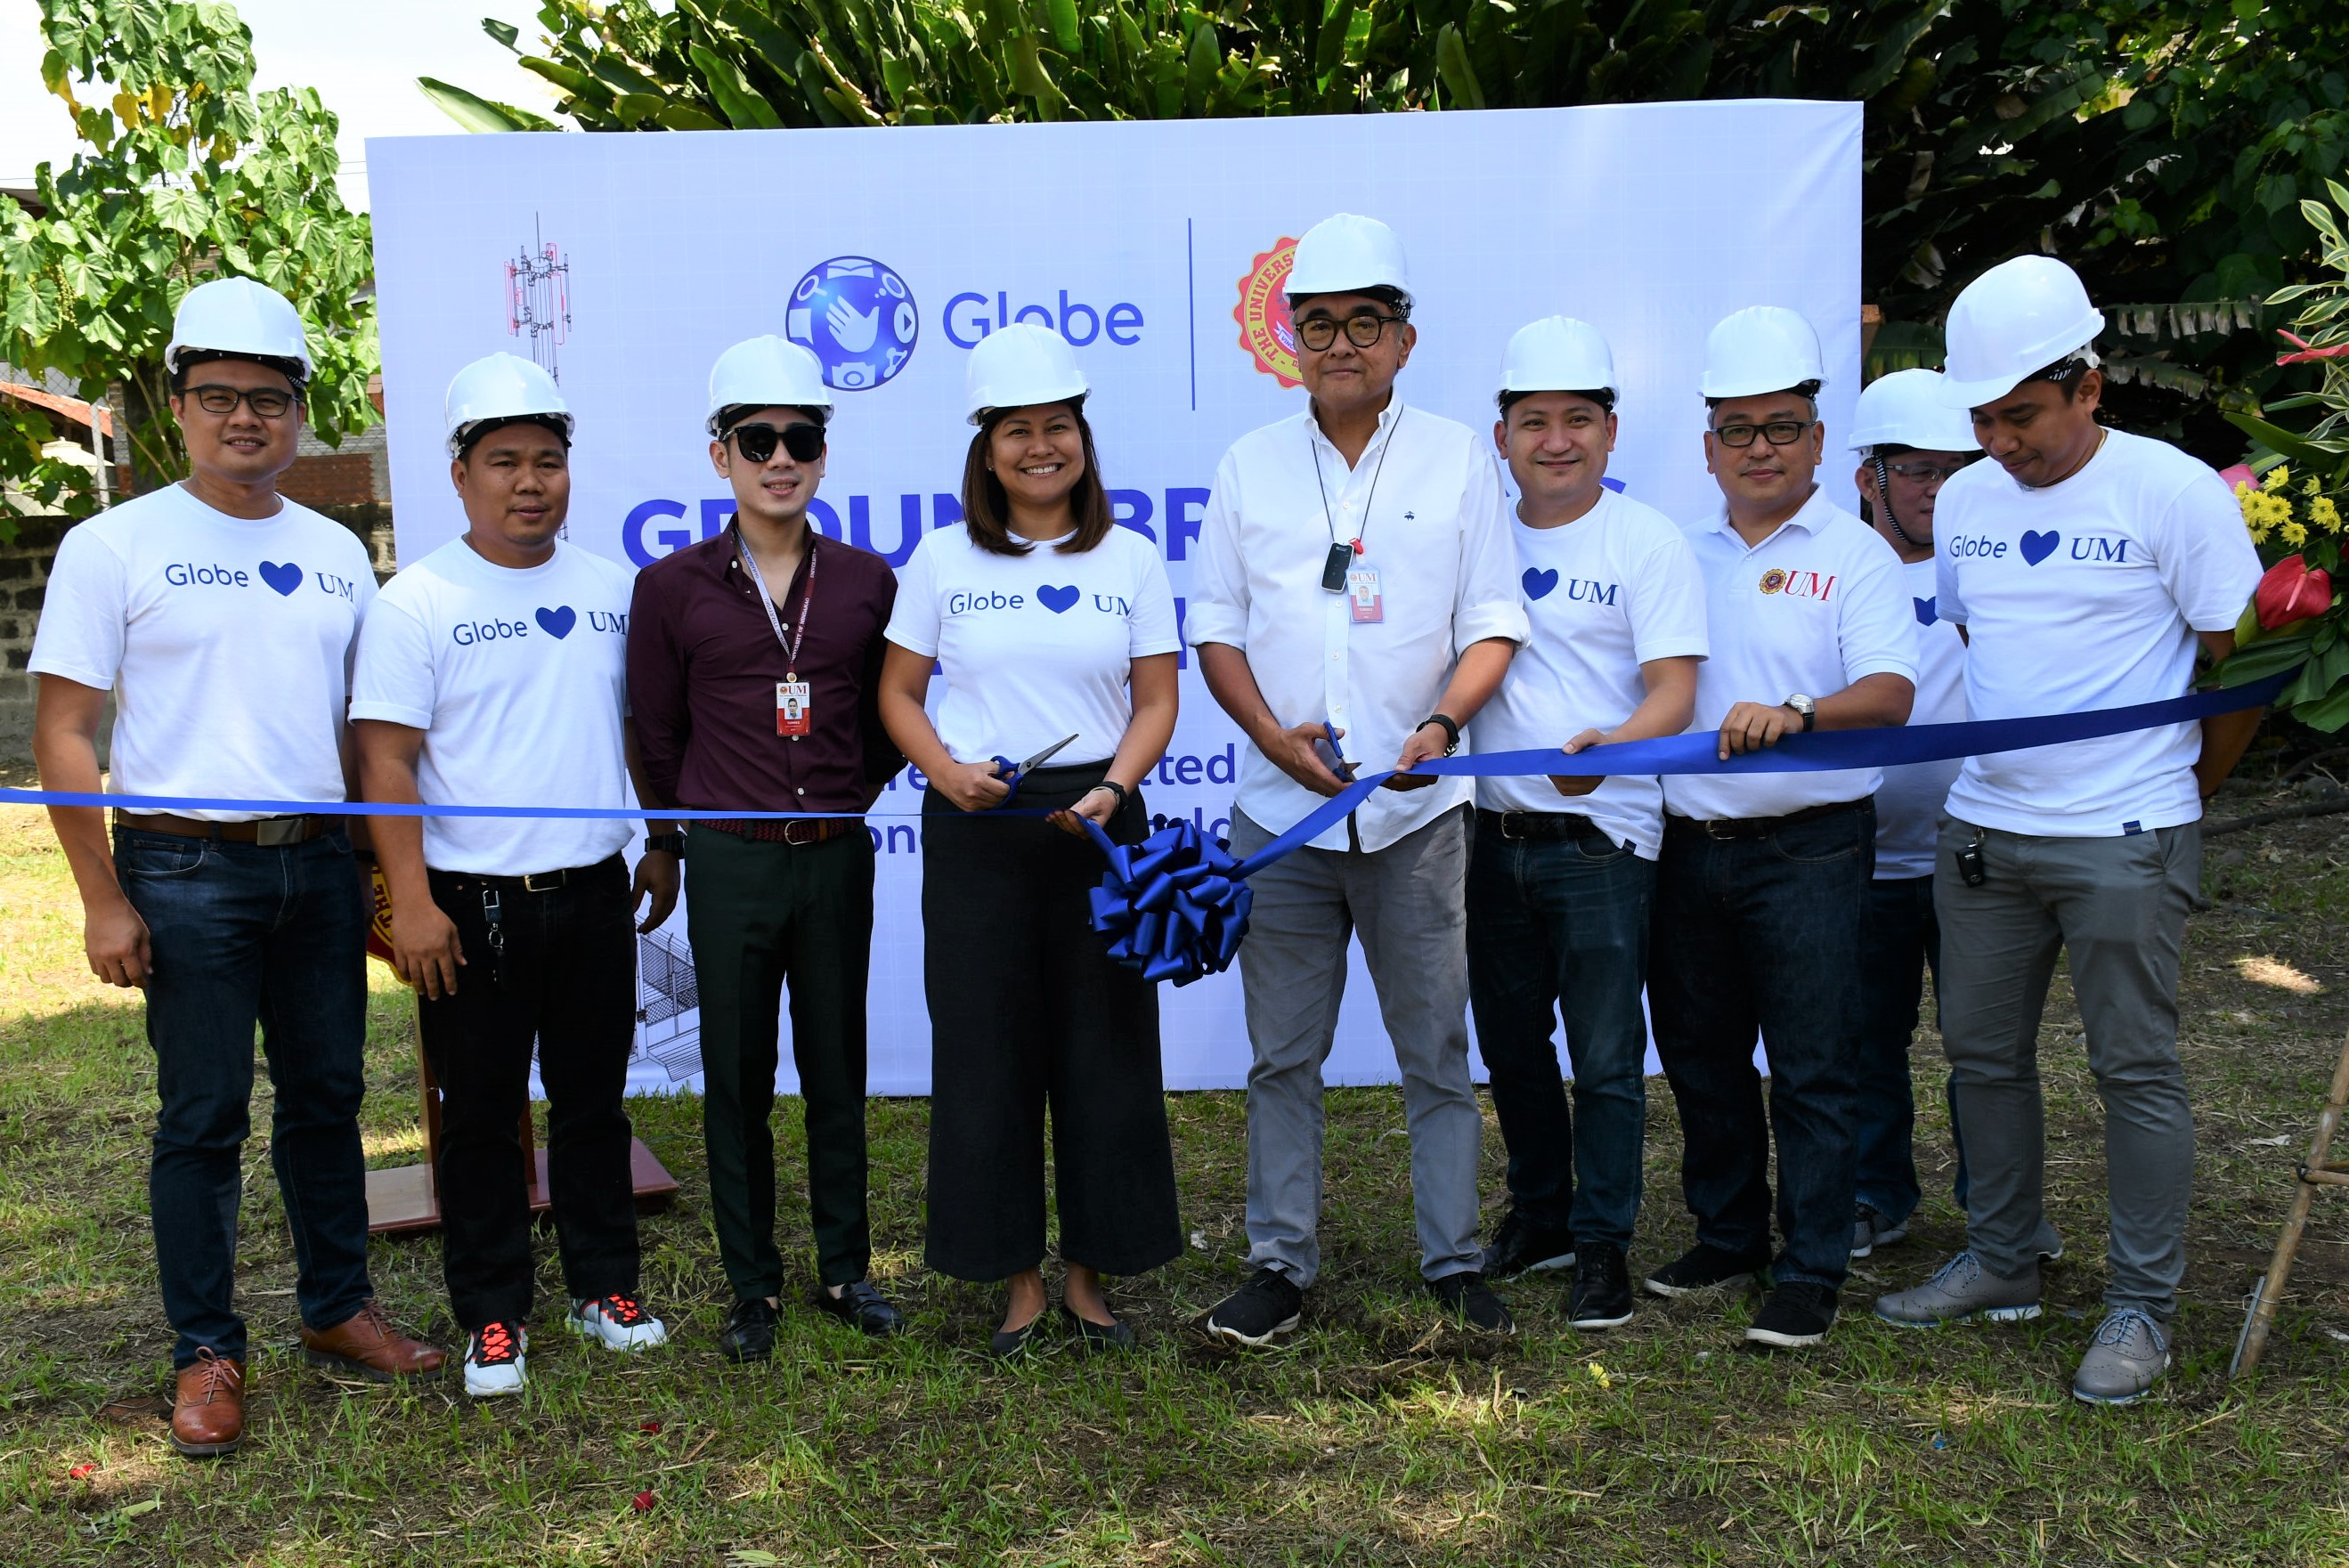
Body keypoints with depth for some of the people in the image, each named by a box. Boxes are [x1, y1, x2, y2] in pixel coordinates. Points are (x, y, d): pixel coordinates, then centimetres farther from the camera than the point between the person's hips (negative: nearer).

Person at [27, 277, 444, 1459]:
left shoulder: (336, 552, 9)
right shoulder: (114, 547, -4)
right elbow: (63, 734, -5)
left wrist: (378, 869, 10)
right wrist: (105, 901, -10)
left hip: (318, 866, 4)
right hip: (185, 872, -4)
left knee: (327, 1096, 12)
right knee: (202, 1118, 2)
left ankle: (337, 1311, 26)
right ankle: (206, 1352, 15)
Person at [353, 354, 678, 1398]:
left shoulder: (609, 589, 6)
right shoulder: (417, 602, -7)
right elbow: (387, 759, -10)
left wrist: (664, 843, 13)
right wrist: (412, 901, -15)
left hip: (594, 892, 4)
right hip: (473, 903, -3)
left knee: (593, 1103, 14)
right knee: (481, 1117, 7)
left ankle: (604, 1287, 27)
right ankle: (492, 1317, 20)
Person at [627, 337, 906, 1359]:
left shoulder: (866, 582, 3)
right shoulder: (672, 588, -2)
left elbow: (889, 716, 13)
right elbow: (656, 736, 6)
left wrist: (843, 803, 9)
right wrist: (705, 826, 11)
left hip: (838, 858, 1)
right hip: (730, 862, -1)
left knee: (837, 1070, 10)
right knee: (737, 1078, 6)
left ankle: (845, 1269, 23)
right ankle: (753, 1286, 19)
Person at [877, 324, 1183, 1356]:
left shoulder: (1130, 561, 5)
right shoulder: (943, 560, 4)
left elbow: (1157, 701, 4)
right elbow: (898, 693, 7)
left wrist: (1113, 788, -13)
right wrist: (945, 770, -11)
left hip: (1096, 820, 1)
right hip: (976, 828, 0)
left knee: (1104, 1045, 4)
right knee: (987, 1048, 3)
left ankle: (1091, 1271, 19)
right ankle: (1017, 1276, 18)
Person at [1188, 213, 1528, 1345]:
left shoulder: (1457, 458, 4)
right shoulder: (1249, 466, 8)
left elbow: (1492, 620, 3)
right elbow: (1215, 624, 9)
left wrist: (1442, 724, -14)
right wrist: (1272, 732, -7)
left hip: (1414, 813, -1)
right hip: (1279, 813, 1)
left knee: (1437, 1051, 6)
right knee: (1282, 1055, 8)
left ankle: (1455, 1264, 18)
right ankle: (1280, 1263, 19)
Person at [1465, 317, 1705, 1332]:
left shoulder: (1648, 541, -4)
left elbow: (1675, 692, -12)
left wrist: (1610, 744, -31)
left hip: (1600, 838, -5)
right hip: (1492, 831, 5)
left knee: (1606, 1057, 0)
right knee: (1510, 1047, 15)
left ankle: (1603, 1245, 14)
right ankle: (1539, 1213, 33)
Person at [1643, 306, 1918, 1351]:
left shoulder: (1855, 556, -2)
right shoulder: (1684, 557, 14)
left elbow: (1891, 694, -16)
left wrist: (1797, 713, -34)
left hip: (1808, 848, -5)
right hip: (1688, 843, 5)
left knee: (1811, 1067, -1)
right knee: (1699, 1056, 13)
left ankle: (1811, 1271, 10)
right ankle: (1727, 1237, 29)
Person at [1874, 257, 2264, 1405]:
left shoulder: (2175, 491, -8)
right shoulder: (1964, 503, 7)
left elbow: (2242, 662, -3)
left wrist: (2182, 788, 5)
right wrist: (2003, 765, 14)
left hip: (2123, 839, -6)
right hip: (1980, 830, 6)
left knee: (2136, 1069, 1)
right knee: (1983, 1053, 13)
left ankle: (2142, 1310, 12)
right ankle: (2002, 1263, 29)